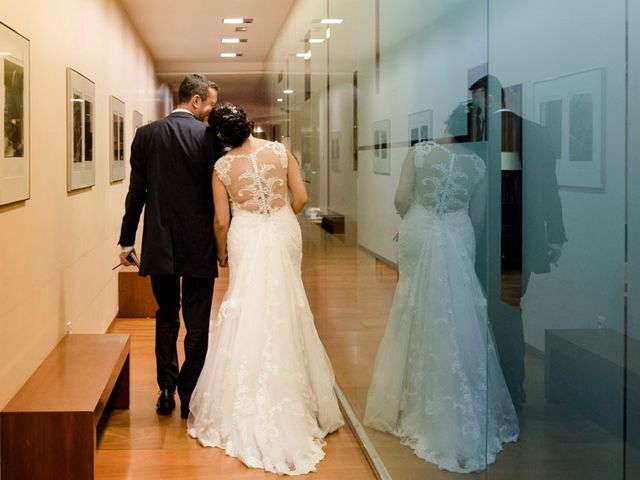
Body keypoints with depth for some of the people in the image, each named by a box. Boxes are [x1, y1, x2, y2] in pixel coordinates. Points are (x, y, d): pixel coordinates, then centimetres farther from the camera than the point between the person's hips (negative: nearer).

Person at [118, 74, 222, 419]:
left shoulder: (146, 135, 1)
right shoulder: (209, 137, -8)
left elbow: (136, 193, 2)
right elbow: (218, 194, -6)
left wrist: (127, 241, 9)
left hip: (159, 245, 3)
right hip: (198, 246, -3)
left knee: (166, 318, 17)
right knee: (197, 324, 7)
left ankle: (166, 391, 16)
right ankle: (189, 395, 10)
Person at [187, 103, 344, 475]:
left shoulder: (222, 167, -7)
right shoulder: (279, 151, -5)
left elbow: (222, 221, -4)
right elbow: (301, 199, -3)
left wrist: (222, 254, 13)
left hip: (247, 241, -1)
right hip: (283, 236, 2)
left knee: (249, 315, 7)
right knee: (285, 315, 12)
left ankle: (248, 408, 12)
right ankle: (293, 400, 22)